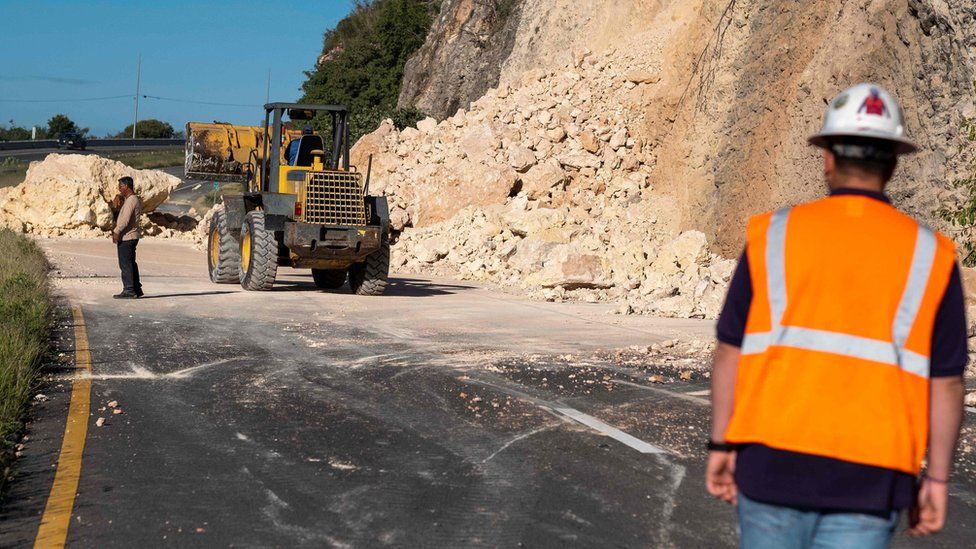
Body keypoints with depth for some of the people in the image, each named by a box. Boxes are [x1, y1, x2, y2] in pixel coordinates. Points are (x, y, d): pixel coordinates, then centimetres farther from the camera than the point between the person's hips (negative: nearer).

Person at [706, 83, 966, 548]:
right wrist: (936, 479, 8)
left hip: (773, 457, 0)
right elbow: (946, 382, 1)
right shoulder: (929, 255, 2)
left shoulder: (773, 235, 2)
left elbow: (730, 350, 2)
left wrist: (721, 445, 8)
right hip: (868, 474, 0)